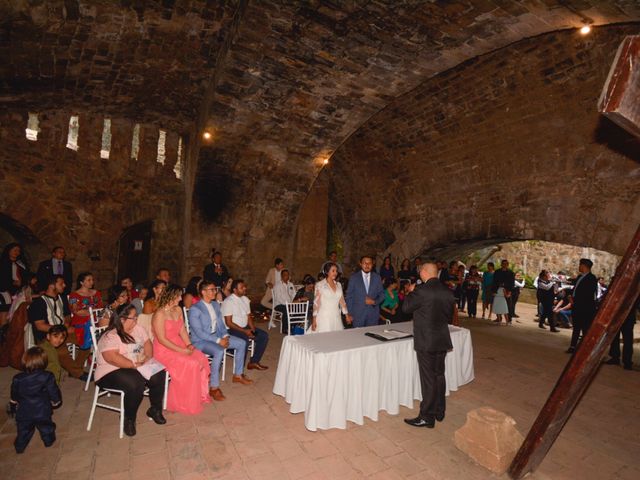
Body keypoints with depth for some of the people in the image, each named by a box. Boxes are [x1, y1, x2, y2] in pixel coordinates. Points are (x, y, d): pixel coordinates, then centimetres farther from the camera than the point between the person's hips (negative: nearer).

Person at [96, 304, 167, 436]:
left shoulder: (137, 328, 7)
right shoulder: (110, 336, -16)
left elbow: (147, 343, 10)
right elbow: (111, 357, -28)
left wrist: (148, 357, -9)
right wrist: (134, 365, -28)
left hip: (138, 365, 7)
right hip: (113, 371, -6)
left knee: (158, 374, -18)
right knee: (136, 383, -34)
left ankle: (155, 409, 5)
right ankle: (129, 419, -8)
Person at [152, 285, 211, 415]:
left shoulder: (178, 310, 8)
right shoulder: (160, 314, -16)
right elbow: (162, 339, -19)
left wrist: (189, 345, -6)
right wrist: (182, 350, -20)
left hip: (179, 345, 7)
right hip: (164, 350, -7)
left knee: (202, 359, -13)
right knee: (190, 364, -24)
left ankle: (200, 395, 4)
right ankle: (186, 403, -5)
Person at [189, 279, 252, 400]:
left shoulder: (216, 304, 7)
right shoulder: (194, 309, -17)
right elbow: (199, 332, -22)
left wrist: (225, 336, -7)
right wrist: (218, 340, -25)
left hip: (217, 336, 8)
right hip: (200, 341, -8)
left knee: (241, 343, -1)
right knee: (219, 351, -36)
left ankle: (238, 375, 14)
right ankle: (213, 387, -23)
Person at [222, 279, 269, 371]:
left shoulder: (245, 299, 8)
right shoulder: (228, 301, -15)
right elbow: (229, 323, -18)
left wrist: (252, 329, -6)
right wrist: (244, 331, -22)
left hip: (245, 327, 8)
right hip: (232, 329, -8)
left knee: (264, 336, -6)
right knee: (245, 339, -34)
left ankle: (253, 362, 4)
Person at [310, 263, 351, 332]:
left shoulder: (339, 285, 9)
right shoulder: (319, 285, -5)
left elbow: (342, 301, 15)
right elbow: (316, 303, -5)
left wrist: (347, 315, 13)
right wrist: (314, 320, -7)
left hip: (336, 317, 4)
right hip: (324, 317, -4)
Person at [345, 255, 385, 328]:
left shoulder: (377, 277, 5)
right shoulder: (354, 277, -1)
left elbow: (382, 294, 9)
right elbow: (349, 296, 1)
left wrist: (374, 301, -10)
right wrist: (350, 314, -2)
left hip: (373, 314, 2)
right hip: (358, 314, -2)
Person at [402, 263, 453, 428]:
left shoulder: (421, 290, -20)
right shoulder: (448, 292, 2)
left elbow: (406, 307, -7)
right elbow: (450, 317, 12)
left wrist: (411, 292, 5)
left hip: (426, 342, -7)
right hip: (442, 341, 7)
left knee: (428, 379, 3)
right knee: (439, 376, 19)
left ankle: (427, 417, 15)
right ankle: (439, 412, 33)